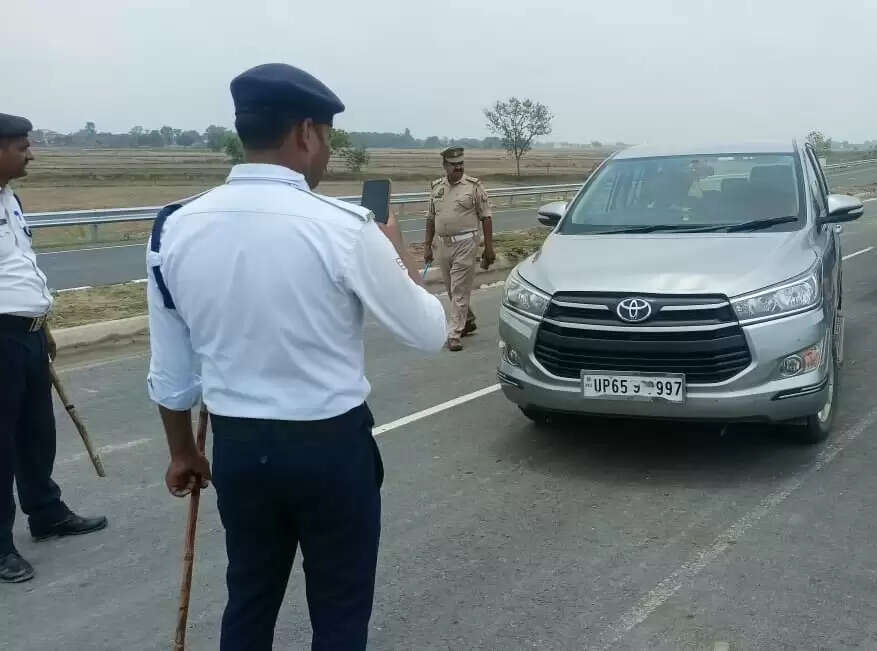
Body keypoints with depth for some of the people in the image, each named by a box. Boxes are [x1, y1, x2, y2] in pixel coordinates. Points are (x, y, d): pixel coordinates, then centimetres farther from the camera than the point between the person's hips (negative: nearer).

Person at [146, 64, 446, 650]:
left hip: (238, 448, 5)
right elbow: (429, 333, -8)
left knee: (249, 604, 23)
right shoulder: (342, 227, -18)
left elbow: (171, 369, 4)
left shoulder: (176, 228, -4)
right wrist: (397, 251, 7)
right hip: (331, 447, -4)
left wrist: (182, 452, 19)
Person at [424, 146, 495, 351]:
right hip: (443, 244, 5)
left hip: (466, 244, -5)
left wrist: (489, 248, -6)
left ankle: (454, 334, -6)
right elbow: (431, 218, 16)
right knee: (452, 290, 15)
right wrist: (427, 246, 12)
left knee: (460, 291, -7)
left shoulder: (474, 186, -3)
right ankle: (468, 321, 35)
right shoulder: (437, 187, 10)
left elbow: (486, 217, -3)